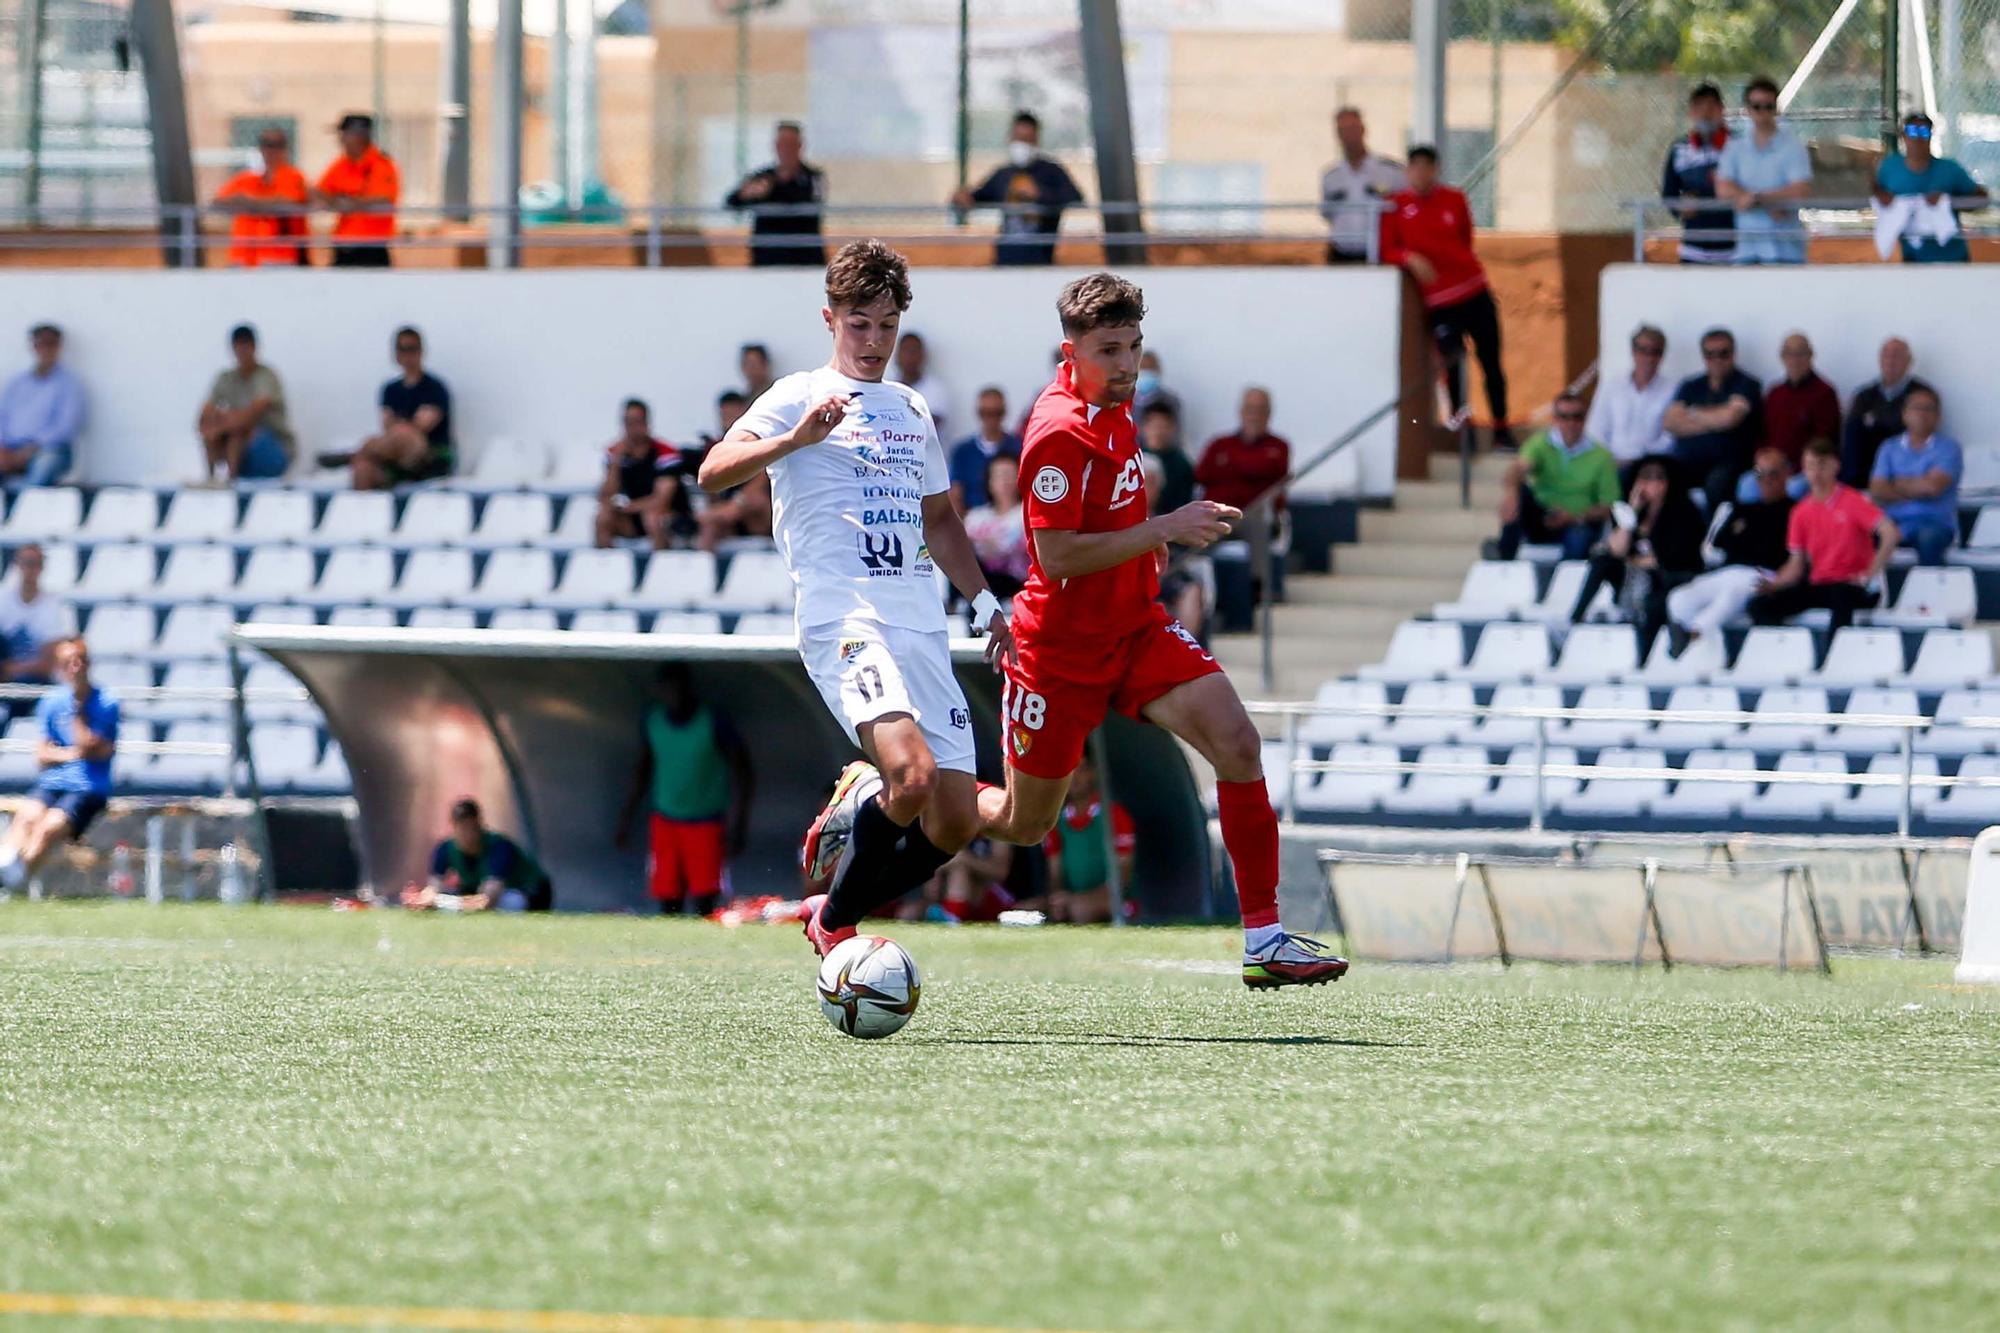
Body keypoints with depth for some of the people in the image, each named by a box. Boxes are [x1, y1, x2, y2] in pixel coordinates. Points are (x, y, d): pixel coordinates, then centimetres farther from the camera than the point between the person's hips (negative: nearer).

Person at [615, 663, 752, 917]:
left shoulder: (714, 722, -14)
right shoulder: (652, 720, -1)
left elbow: (741, 772, -9)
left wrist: (738, 825, -14)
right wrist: (627, 815, 13)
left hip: (706, 821, -4)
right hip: (665, 819, 4)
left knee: (703, 903, -11)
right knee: (667, 903, 0)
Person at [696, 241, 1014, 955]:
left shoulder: (913, 411, 23)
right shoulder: (799, 397, 3)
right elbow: (714, 471, -12)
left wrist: (985, 603, 30)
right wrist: (795, 439, -27)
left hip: (923, 627, 7)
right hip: (844, 621, -7)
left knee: (954, 822, -3)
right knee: (912, 776, -29)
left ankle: (834, 914, 20)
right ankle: (836, 919, -8)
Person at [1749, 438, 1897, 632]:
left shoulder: (1854, 501, -4)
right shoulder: (1801, 512, 11)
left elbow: (1890, 534, -14)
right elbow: (1796, 565, 13)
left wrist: (1869, 575, -18)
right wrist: (1772, 585, -6)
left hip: (1853, 586, -6)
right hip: (1817, 585, 6)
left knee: (1841, 595, -43)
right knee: (1760, 605, -15)